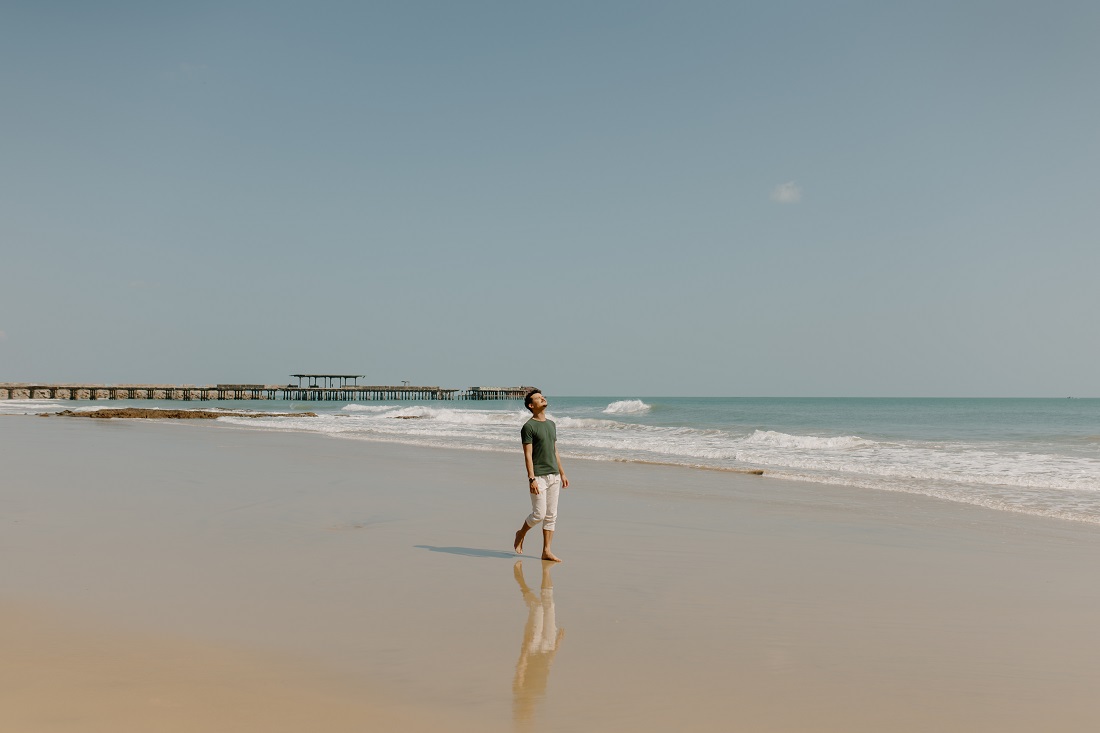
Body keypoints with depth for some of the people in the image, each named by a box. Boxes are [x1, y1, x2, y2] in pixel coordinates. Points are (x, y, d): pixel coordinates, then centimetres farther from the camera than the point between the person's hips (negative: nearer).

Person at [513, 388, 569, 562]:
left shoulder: (551, 424, 15)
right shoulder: (528, 427, -7)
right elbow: (528, 455, -12)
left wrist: (562, 474, 17)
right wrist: (531, 479, -19)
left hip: (554, 476, 7)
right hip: (538, 476, -7)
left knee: (551, 516, 5)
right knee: (539, 514, -7)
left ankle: (546, 552, 10)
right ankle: (521, 534, 20)